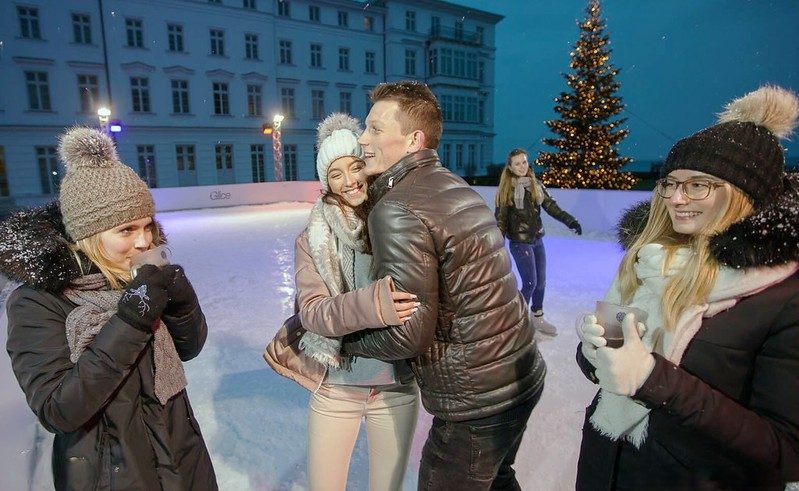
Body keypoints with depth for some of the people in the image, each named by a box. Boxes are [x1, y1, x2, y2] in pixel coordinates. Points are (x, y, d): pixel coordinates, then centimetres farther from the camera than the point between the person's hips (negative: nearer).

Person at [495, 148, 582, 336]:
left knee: (541, 282, 12)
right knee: (530, 283, -6)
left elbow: (551, 206, 1)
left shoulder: (536, 185, 5)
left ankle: (537, 318, 30)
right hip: (520, 242, -5)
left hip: (537, 240, 6)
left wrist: (570, 220, -13)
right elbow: (500, 218, -9)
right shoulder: (506, 190, -9)